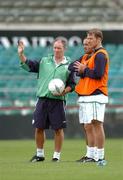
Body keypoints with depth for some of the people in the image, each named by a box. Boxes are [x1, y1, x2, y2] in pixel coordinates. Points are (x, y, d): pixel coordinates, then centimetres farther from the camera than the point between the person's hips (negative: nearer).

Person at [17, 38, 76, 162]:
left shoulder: (68, 66, 4)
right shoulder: (44, 61, 11)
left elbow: (72, 84, 5)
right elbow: (28, 66, 6)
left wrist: (64, 91, -13)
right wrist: (21, 54, -9)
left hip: (58, 101, -2)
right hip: (42, 99, 2)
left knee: (58, 129, -1)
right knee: (39, 128, 4)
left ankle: (57, 155, 9)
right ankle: (40, 154, 18)